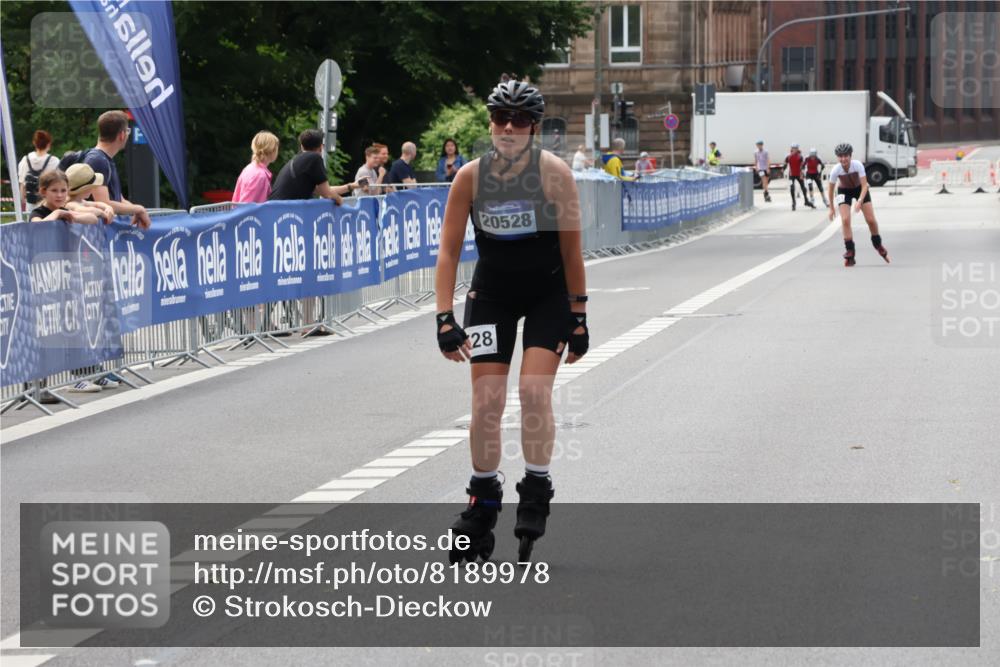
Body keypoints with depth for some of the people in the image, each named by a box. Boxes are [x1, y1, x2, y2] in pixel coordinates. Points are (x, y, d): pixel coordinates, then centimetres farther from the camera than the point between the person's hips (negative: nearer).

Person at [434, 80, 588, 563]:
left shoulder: (553, 172, -18)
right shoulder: (471, 176, -14)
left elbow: (571, 248, -11)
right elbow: (449, 250, -11)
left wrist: (578, 315, -9)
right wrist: (444, 318, -18)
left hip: (548, 294, -2)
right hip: (491, 294, 2)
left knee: (534, 389, -16)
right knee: (486, 400, -5)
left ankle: (536, 494, 1)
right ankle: (482, 504, 11)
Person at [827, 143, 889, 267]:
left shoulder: (858, 165, -31)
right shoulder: (835, 170, -28)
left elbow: (865, 185, -27)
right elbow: (830, 188, -12)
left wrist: (860, 201, -41)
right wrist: (831, 208, -5)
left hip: (860, 189, 0)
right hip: (844, 191, 0)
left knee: (871, 220, 0)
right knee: (845, 220, -18)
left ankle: (878, 245, 27)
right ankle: (849, 252, -10)